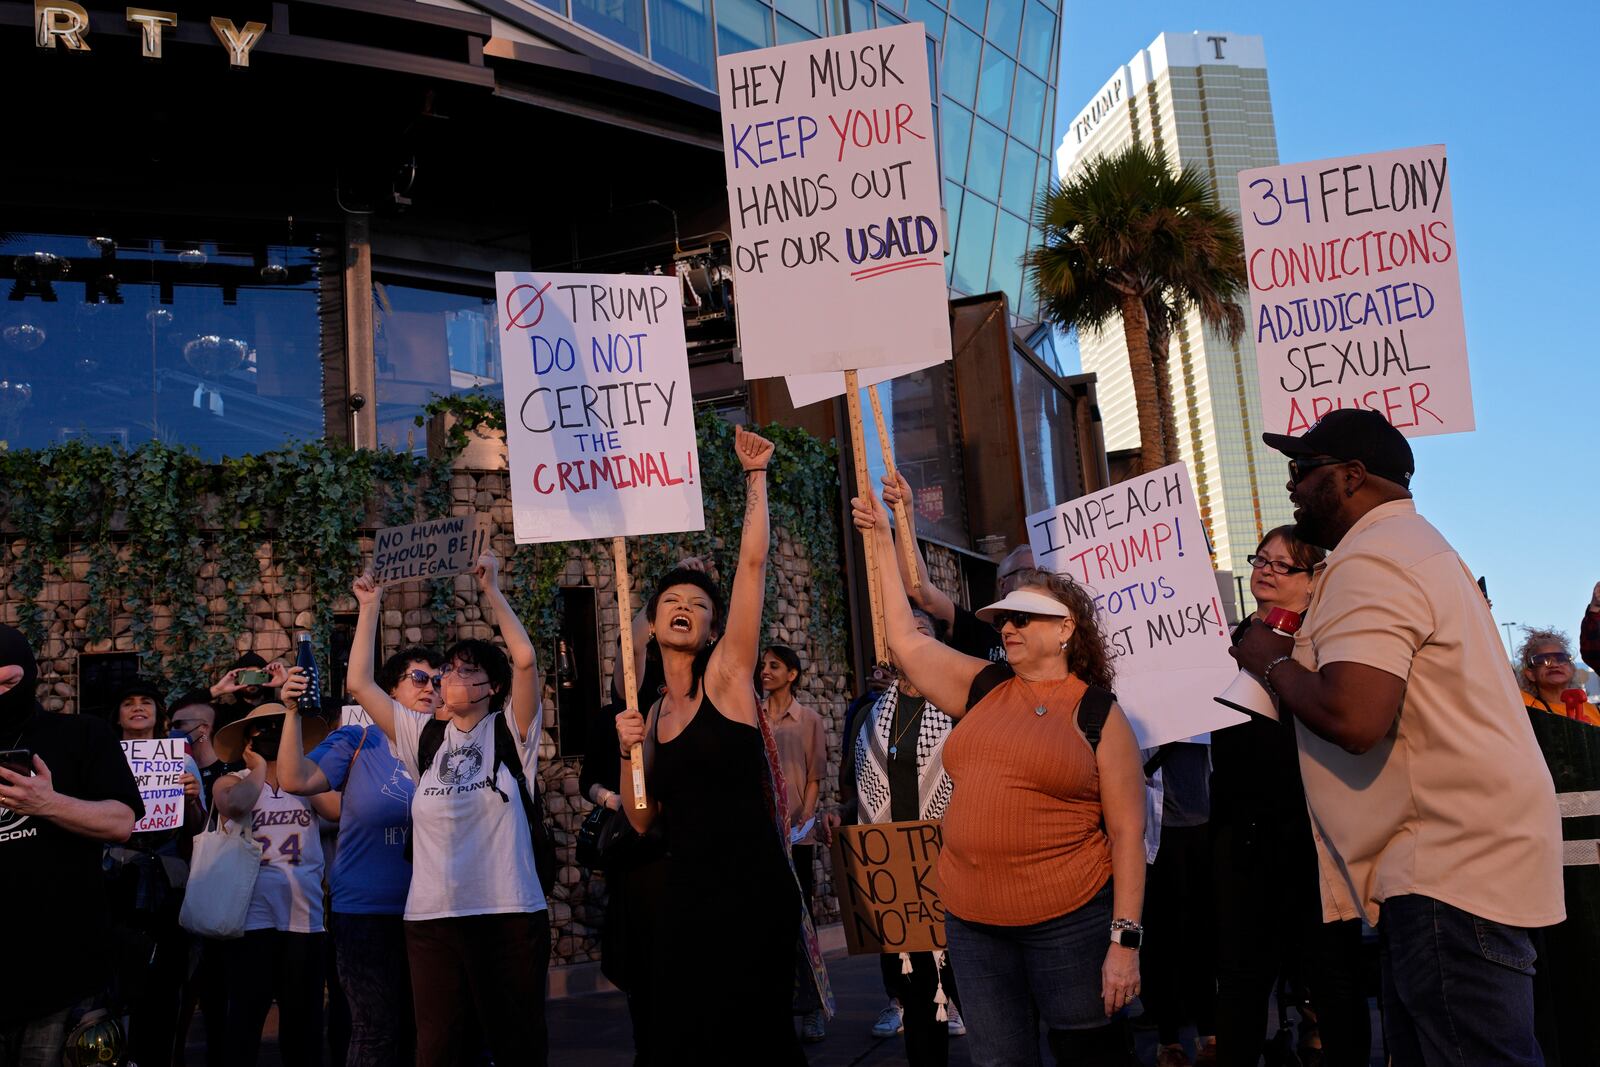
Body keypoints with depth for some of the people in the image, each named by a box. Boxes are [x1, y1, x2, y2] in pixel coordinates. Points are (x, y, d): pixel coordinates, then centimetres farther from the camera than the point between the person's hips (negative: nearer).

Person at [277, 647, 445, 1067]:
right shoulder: (359, 741, -3)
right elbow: (296, 780, -16)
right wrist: (293, 711, -24)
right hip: (364, 909, -3)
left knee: (420, 1029, 13)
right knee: (378, 1030, -1)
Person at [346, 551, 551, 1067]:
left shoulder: (510, 731, 1)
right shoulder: (423, 735, 11)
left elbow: (525, 659, -13)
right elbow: (359, 683, 10)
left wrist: (490, 590, -7)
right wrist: (370, 607, 11)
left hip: (509, 912, -3)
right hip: (431, 915, 3)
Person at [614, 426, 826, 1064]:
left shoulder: (728, 676, -3)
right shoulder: (655, 712, 11)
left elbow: (753, 562, -11)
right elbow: (643, 821, 11)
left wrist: (755, 475, -9)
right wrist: (628, 753, -3)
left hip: (754, 894, -6)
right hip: (687, 896, 6)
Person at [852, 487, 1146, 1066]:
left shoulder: (1098, 713, -4)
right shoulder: (983, 688, 9)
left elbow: (1127, 833, -7)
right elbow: (906, 639, 13)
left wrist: (1125, 941, -12)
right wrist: (884, 541, 14)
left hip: (1068, 920, -4)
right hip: (973, 921, 5)